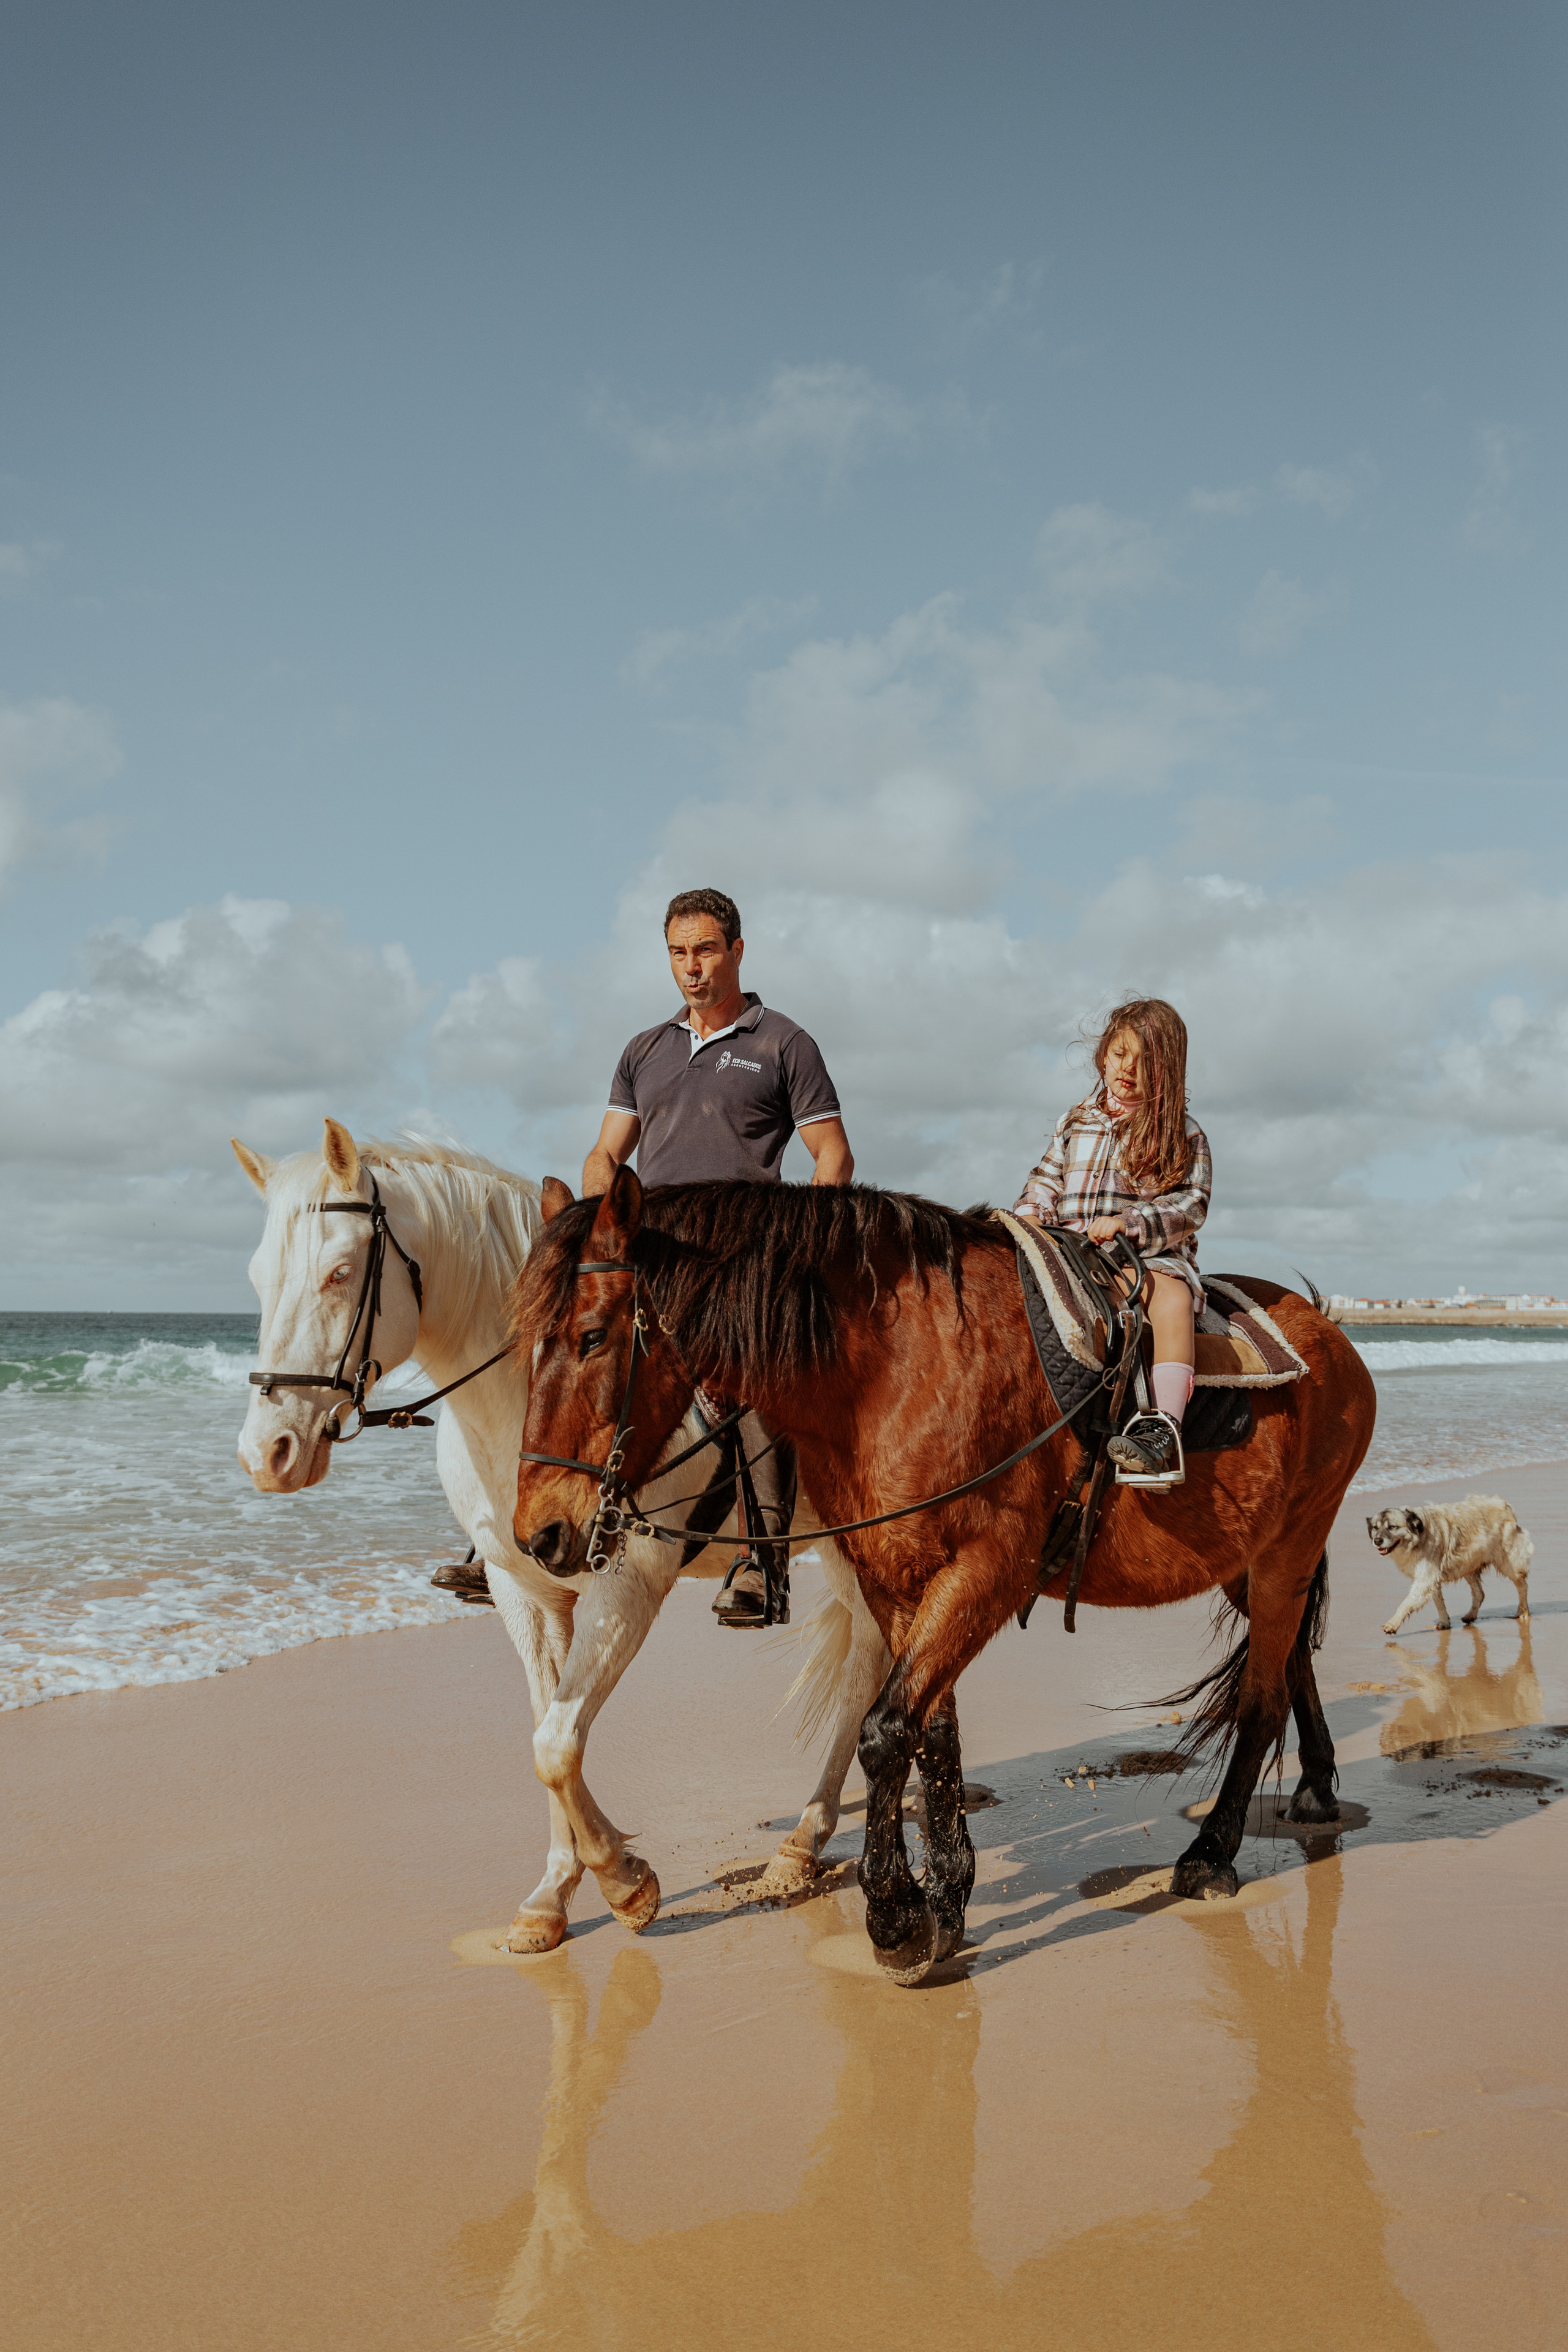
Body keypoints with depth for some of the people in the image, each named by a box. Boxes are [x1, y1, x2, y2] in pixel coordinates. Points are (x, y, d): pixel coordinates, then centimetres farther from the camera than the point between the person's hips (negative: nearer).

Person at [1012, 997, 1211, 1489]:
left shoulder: (1183, 1134, 6)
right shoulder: (1076, 1123, 19)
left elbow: (1190, 1205, -4)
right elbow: (1046, 1180, 21)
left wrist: (1130, 1223, -20)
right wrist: (1031, 1215, -2)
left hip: (1151, 1257, -5)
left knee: (1172, 1298, -35)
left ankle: (1163, 1429, -47)